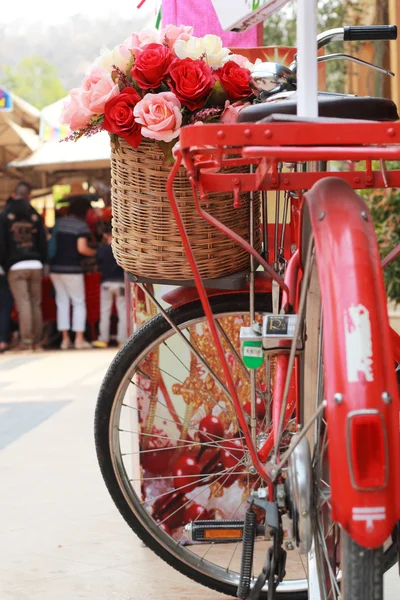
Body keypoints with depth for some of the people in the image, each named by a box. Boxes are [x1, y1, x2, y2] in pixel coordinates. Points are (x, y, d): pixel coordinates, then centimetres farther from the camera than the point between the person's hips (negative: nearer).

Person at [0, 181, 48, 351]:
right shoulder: (36, 216, 8)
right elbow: (43, 242, 8)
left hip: (16, 266, -3)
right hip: (35, 265, 3)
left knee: (23, 303, -5)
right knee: (36, 303, 8)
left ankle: (26, 341, -9)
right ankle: (37, 341, 10)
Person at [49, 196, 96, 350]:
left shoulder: (60, 222, 9)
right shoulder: (82, 225, -8)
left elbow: (51, 242, 14)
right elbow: (82, 248, -17)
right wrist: (95, 252, 0)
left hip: (55, 266, 5)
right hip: (72, 268, -5)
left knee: (62, 303, 9)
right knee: (79, 303, 4)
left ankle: (65, 339, 9)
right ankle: (79, 339, -1)